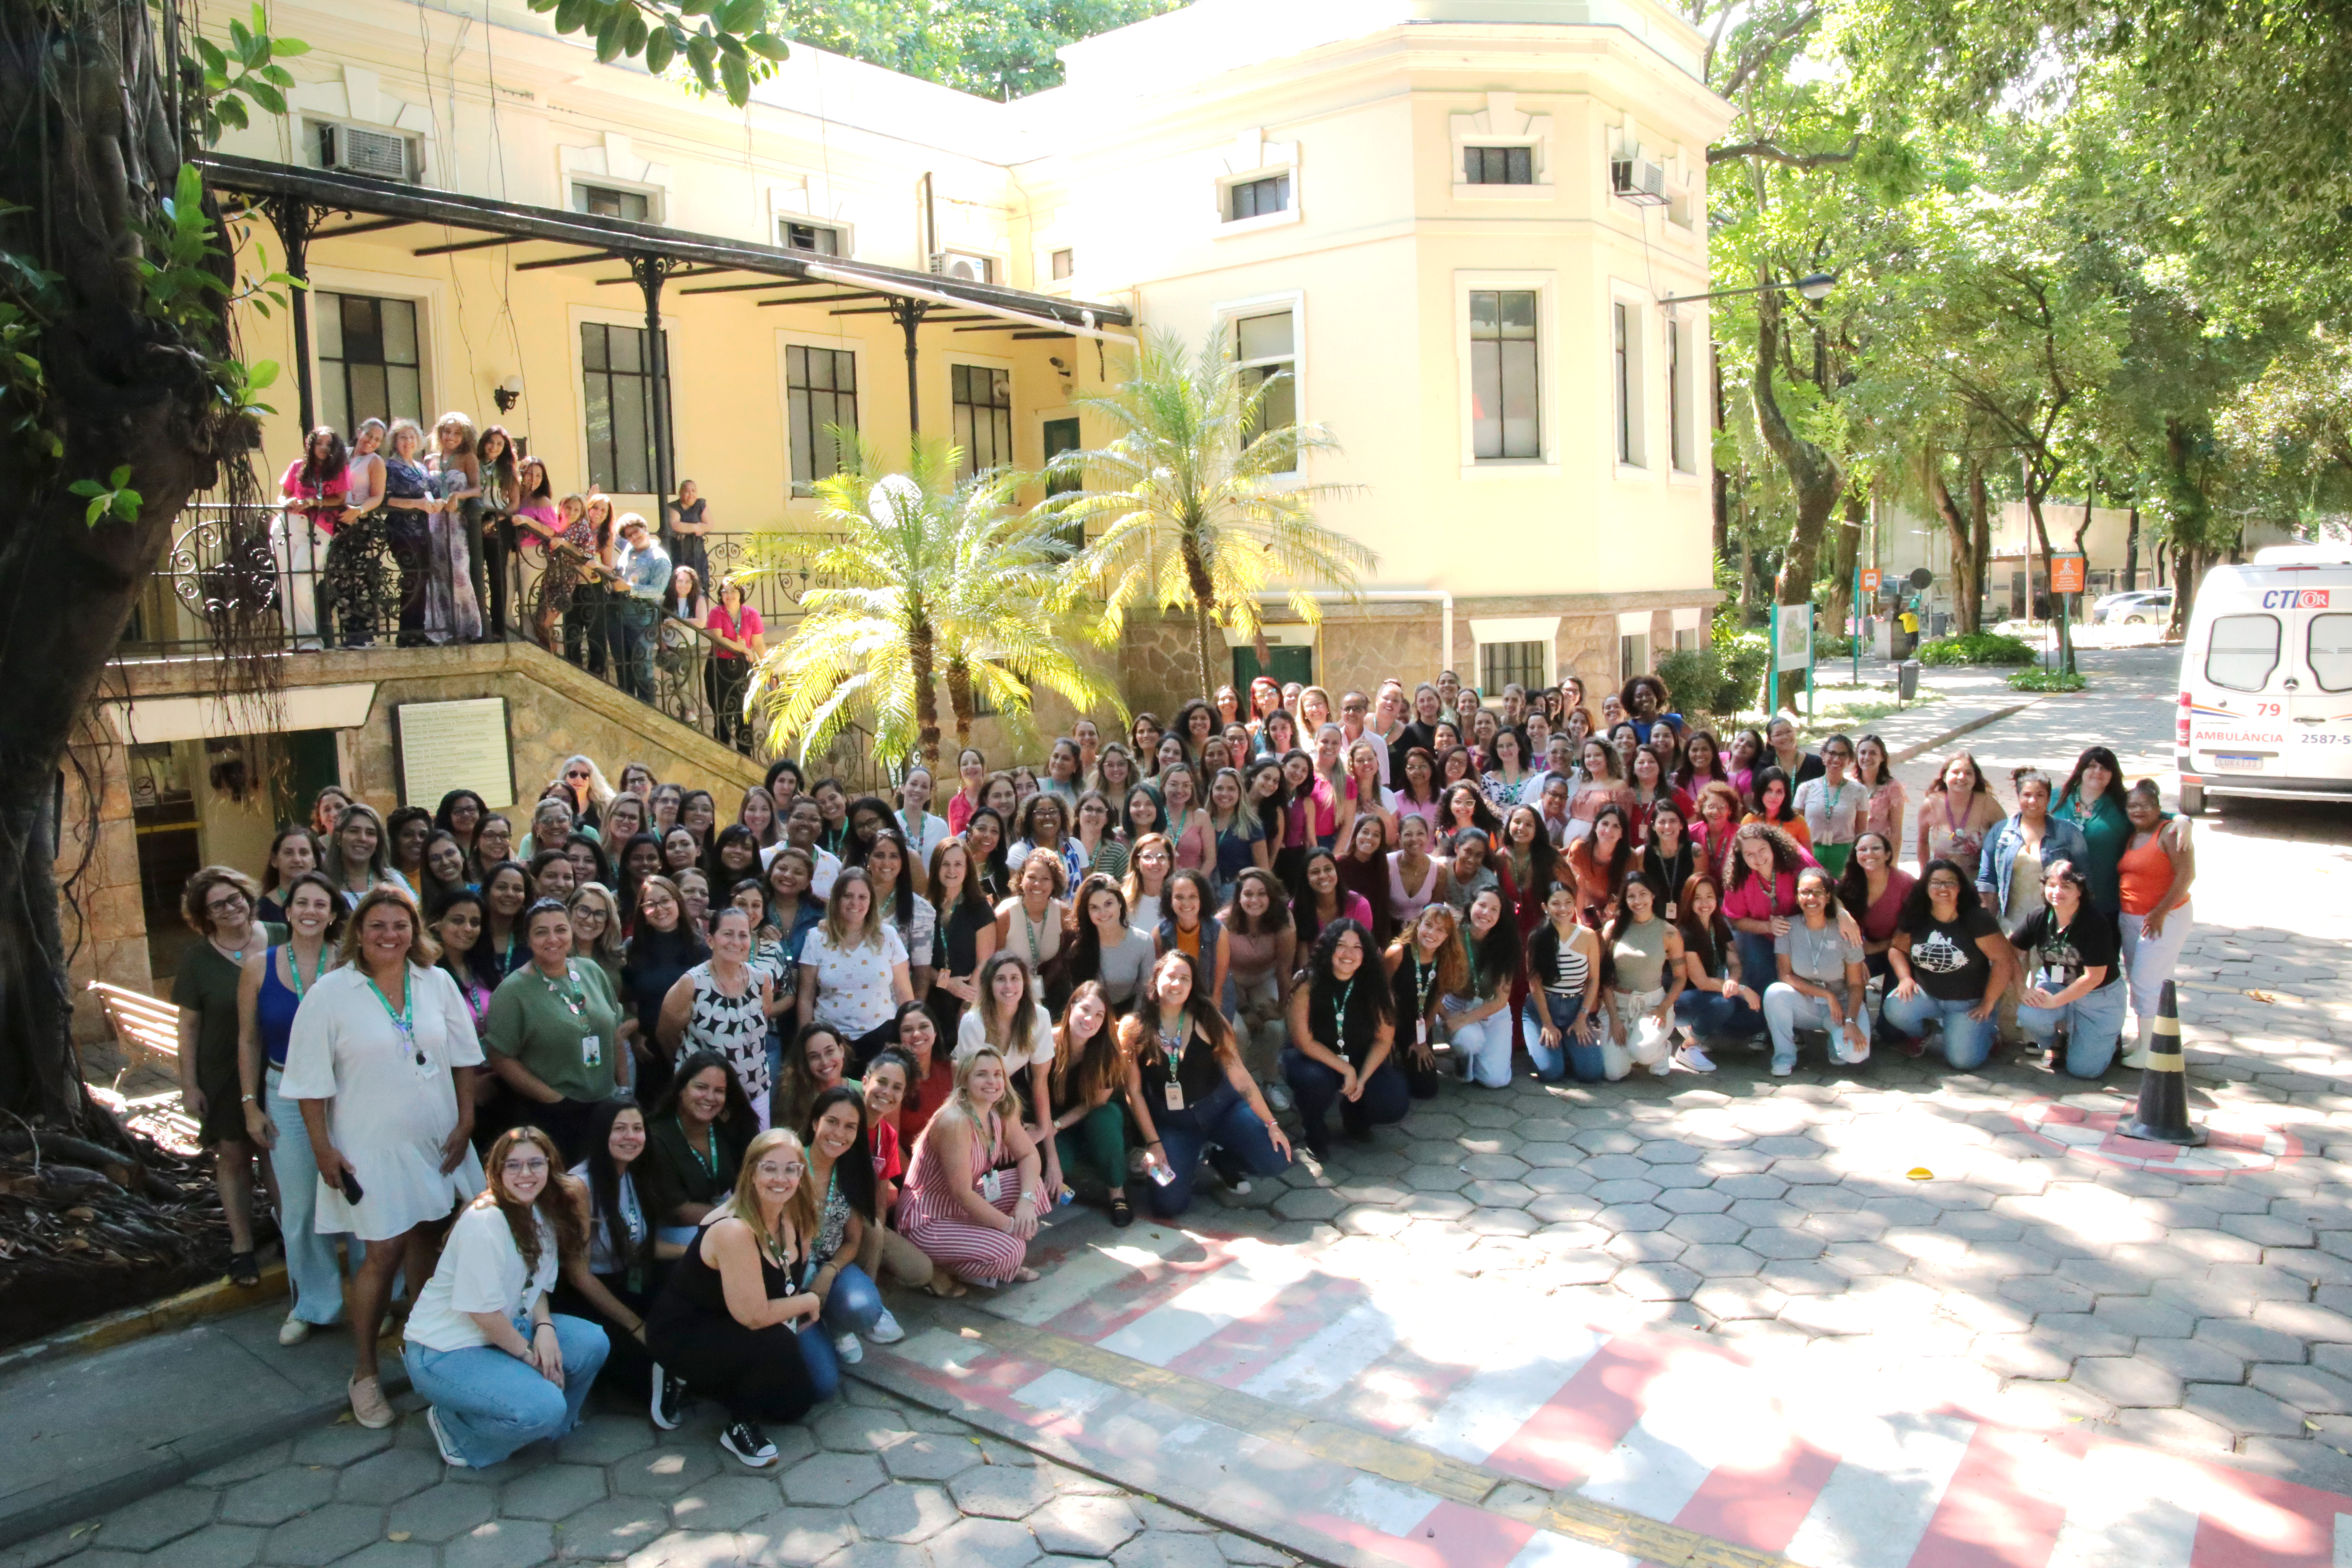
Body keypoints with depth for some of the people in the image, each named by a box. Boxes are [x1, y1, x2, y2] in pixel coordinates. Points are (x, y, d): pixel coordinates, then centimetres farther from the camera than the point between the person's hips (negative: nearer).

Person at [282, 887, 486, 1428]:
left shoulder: (437, 983, 1)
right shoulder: (330, 992, -9)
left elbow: (464, 1057, 7)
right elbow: (311, 1079, -7)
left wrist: (466, 1122, 3)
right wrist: (324, 1150, -9)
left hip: (437, 1141, 4)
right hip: (371, 1148, -3)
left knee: (426, 1241, 15)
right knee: (383, 1253, -3)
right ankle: (364, 1374, 12)